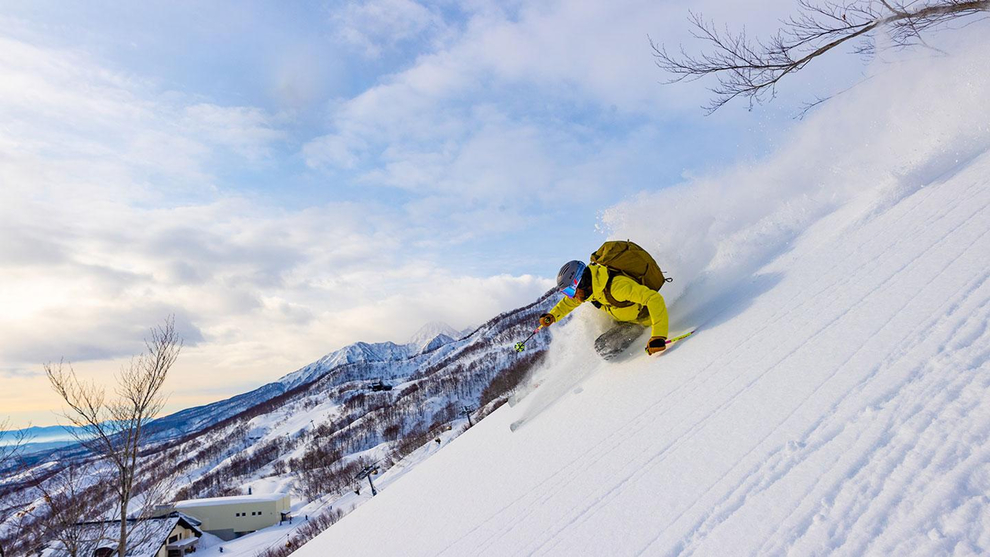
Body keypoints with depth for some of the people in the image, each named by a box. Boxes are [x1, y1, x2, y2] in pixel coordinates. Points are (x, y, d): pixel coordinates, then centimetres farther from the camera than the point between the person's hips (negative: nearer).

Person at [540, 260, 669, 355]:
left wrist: (658, 337, -54)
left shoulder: (617, 286, -42)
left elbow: (655, 299, -47)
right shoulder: (588, 286, -15)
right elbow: (569, 302, 6)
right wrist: (552, 316, -9)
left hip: (645, 319, -6)